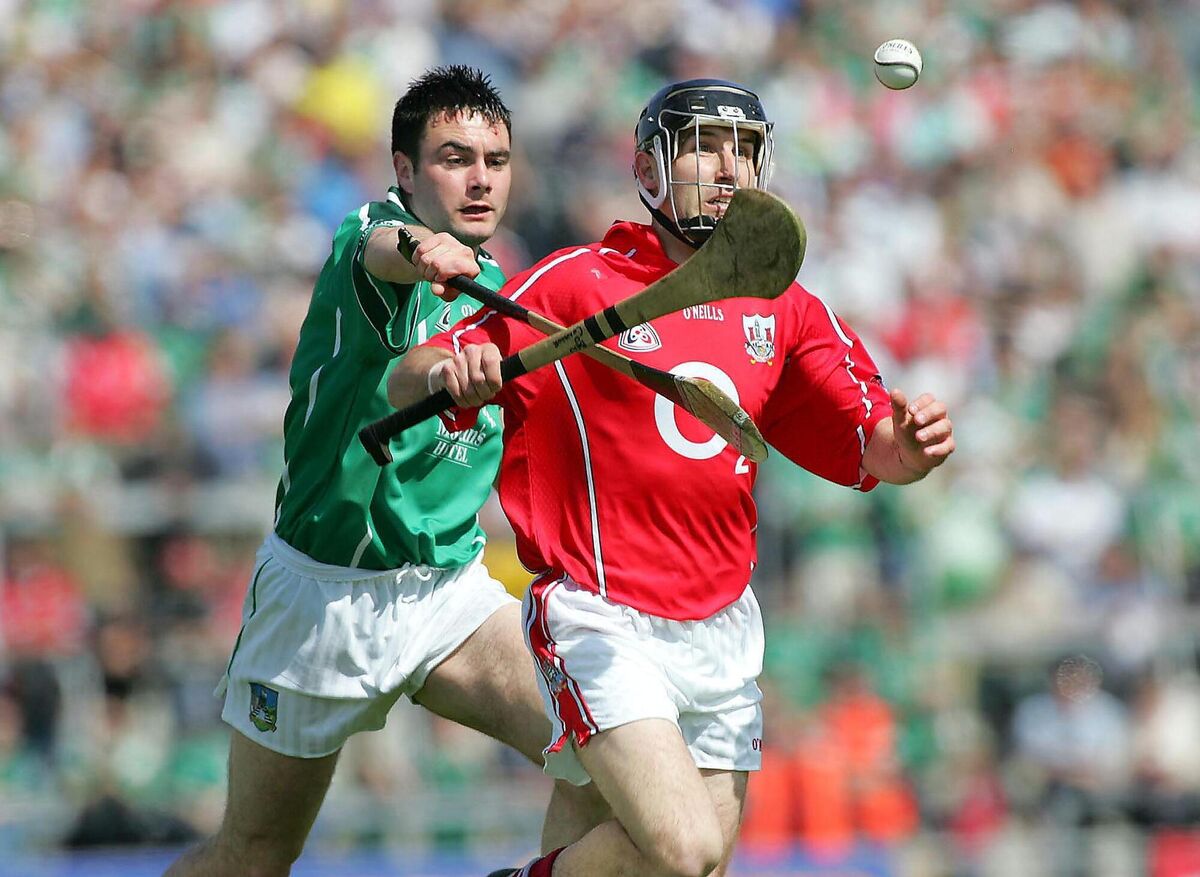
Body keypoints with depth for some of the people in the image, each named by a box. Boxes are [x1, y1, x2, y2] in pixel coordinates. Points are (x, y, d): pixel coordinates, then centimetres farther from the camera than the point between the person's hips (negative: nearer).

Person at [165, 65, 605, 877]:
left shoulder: (498, 291, 8)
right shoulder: (369, 234, -14)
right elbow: (381, 251, -41)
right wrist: (420, 252, -64)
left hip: (450, 589, 5)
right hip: (324, 590, -5)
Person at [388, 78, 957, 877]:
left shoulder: (786, 310, 9)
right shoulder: (576, 284, -5)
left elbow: (872, 450, 5)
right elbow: (405, 384, -6)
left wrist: (909, 445, -18)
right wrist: (446, 372, -29)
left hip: (722, 630, 6)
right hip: (603, 621, -6)